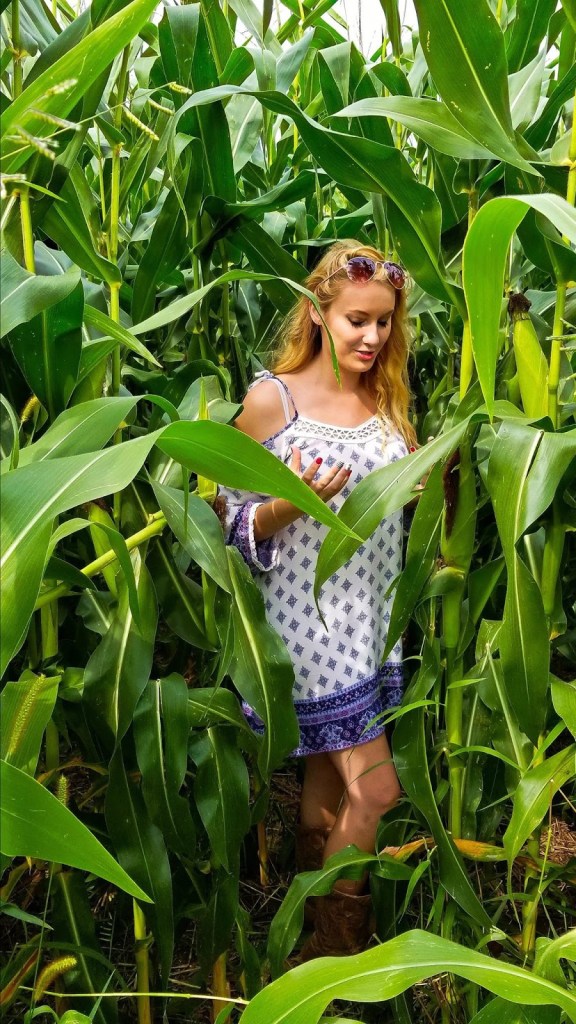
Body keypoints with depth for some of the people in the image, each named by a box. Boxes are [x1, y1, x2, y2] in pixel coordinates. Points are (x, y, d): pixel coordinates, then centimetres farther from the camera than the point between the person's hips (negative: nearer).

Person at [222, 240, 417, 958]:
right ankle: (335, 951, 20)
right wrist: (295, 501, -26)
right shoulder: (272, 398, -9)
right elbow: (238, 522, -8)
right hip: (310, 620, -6)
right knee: (375, 788, -5)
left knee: (328, 778, 18)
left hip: (373, 621, 6)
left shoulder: (388, 400, 7)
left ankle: (313, 935, 38)